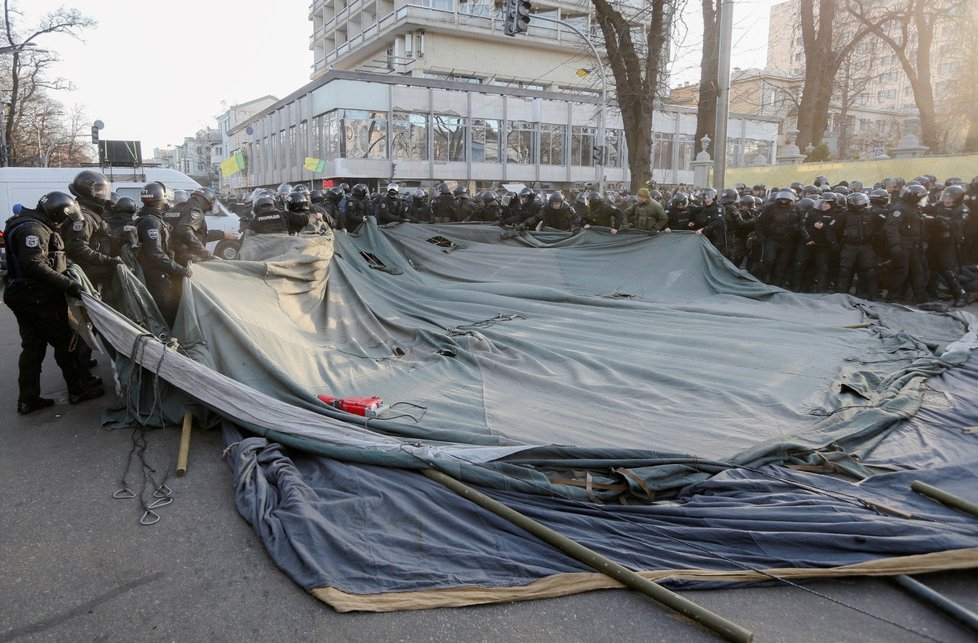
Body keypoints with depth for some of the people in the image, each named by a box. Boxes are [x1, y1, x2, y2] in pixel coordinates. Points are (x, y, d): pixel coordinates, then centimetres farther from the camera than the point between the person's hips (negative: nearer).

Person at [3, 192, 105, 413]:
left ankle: (27, 399, 16)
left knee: (32, 347, 12)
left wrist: (66, 263, 6)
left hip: (24, 296, 10)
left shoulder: (34, 226, 15)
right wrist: (68, 285, -29)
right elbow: (35, 266, -27)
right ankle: (77, 390, 12)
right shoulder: (33, 229, -18)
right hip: (38, 299, -10)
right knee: (65, 342, 2)